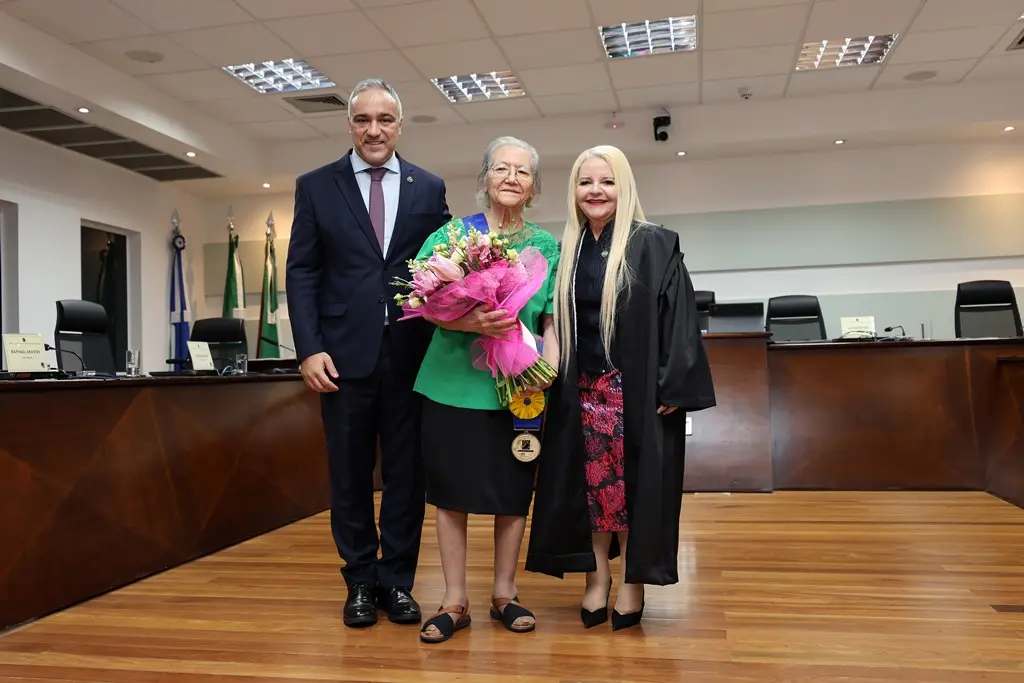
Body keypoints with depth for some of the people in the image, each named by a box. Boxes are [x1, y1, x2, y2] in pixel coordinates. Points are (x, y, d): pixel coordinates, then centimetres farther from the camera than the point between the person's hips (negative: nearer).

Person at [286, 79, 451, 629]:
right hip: (344, 353, 0)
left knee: (405, 472, 8)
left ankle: (397, 580, 22)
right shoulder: (316, 186, 5)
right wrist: (309, 349, -8)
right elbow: (300, 273, 2)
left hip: (411, 352, 1)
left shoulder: (429, 188, 8)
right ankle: (360, 582, 24)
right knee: (350, 474, 9)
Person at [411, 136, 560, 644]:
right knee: (451, 490, 4)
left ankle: (504, 594, 25)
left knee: (513, 491, 8)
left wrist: (549, 366, -14)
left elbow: (551, 318, 4)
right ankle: (454, 601, 18)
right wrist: (469, 322, -24)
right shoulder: (451, 233, 2)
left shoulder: (547, 246, 7)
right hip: (454, 379, -1)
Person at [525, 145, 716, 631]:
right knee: (593, 482, 9)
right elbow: (554, 320, 11)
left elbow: (679, 318, -9)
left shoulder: (655, 245, -4)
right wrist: (550, 378, 4)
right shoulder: (567, 252, 9)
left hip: (639, 389, -4)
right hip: (583, 390, 4)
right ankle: (597, 576, 21)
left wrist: (672, 387, -15)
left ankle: (632, 581, 17)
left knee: (636, 483, 4)